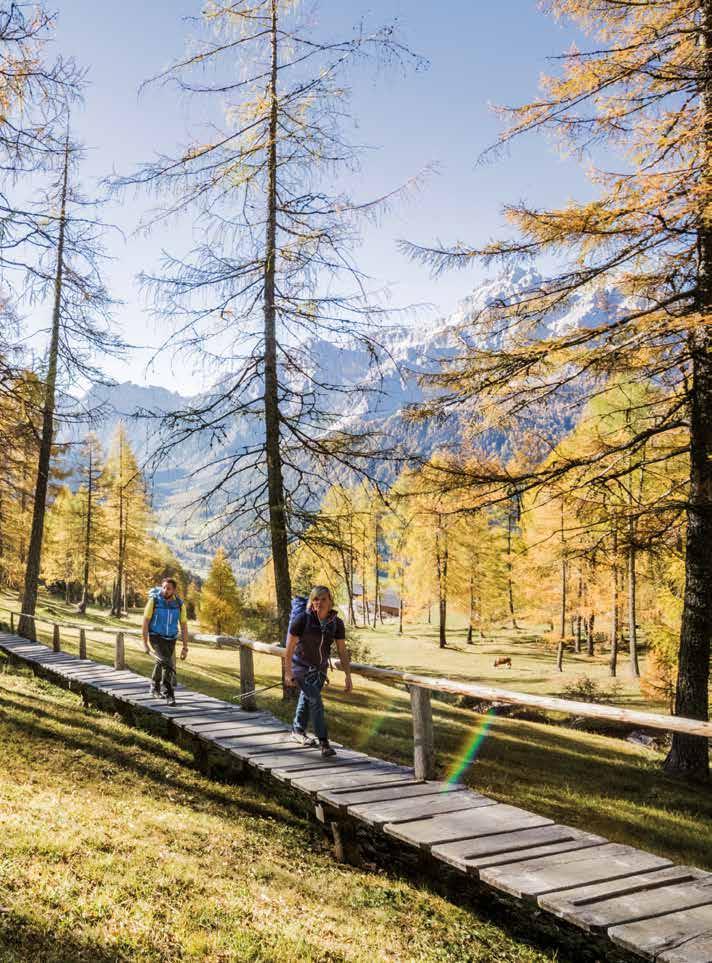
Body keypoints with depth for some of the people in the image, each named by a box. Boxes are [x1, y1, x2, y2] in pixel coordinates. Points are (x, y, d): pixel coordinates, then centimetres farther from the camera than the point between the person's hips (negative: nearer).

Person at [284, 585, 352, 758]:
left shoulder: (336, 623, -13)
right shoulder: (302, 619, -23)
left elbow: (342, 652, -8)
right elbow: (289, 647, -16)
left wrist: (348, 677, -10)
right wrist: (288, 672, -14)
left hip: (320, 668, 5)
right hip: (301, 666, -4)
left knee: (307, 698, 21)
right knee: (316, 701, -17)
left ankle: (298, 732, 42)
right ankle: (324, 742, -15)